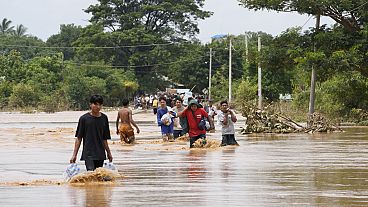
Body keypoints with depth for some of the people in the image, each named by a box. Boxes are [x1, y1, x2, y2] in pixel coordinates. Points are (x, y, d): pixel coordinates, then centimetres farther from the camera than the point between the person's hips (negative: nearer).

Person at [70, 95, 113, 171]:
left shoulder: (104, 118, 8)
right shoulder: (84, 118, -3)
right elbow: (78, 138, -1)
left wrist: (109, 153, 21)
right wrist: (74, 155, -5)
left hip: (100, 154, 4)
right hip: (88, 154, -4)